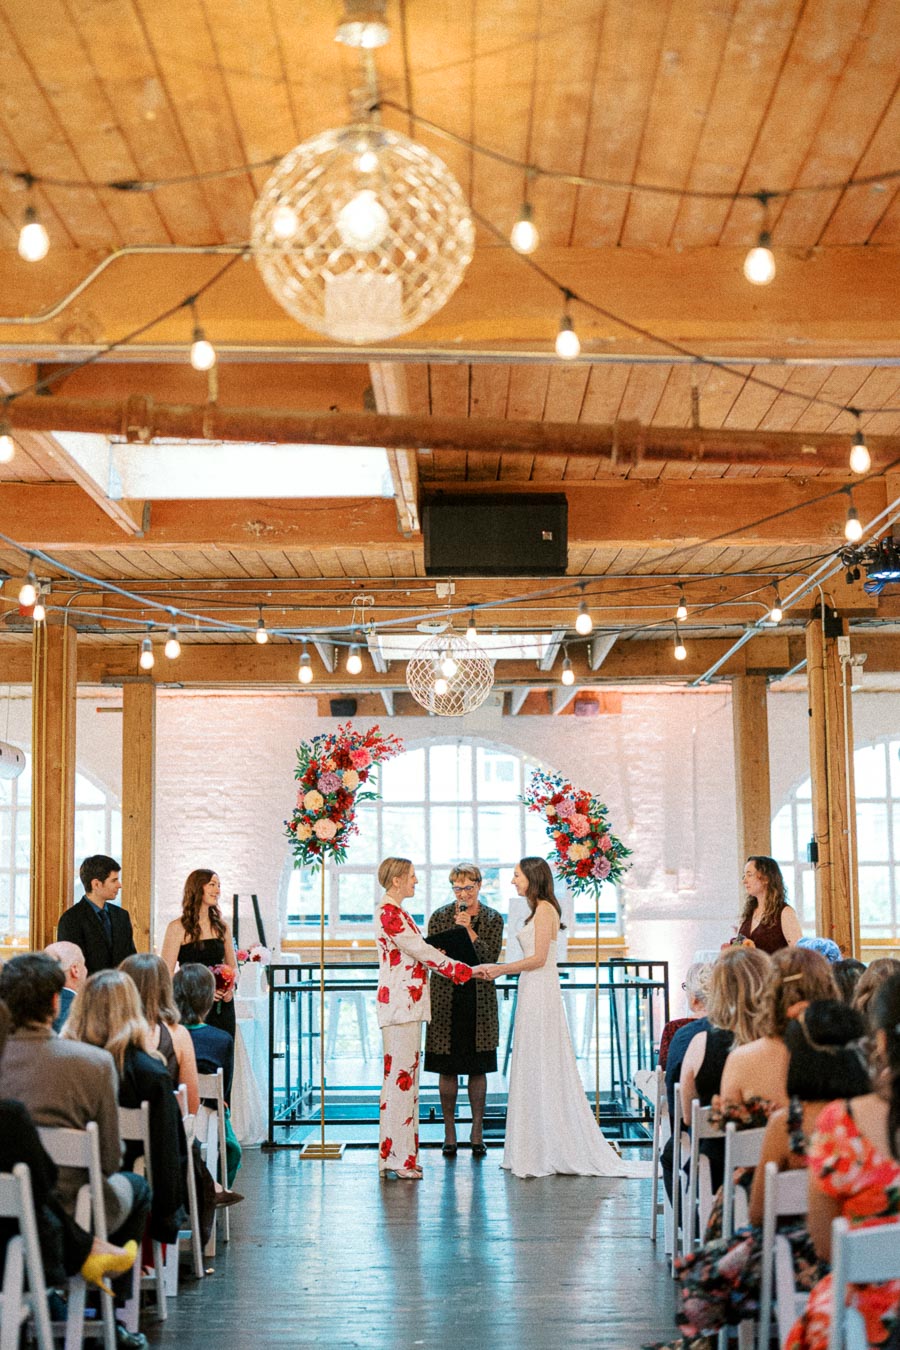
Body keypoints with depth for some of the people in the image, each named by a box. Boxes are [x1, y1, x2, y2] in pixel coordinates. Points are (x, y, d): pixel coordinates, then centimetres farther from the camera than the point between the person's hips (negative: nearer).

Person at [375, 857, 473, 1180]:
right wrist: (466, 970, -9)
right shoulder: (388, 913, -13)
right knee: (401, 1075, -7)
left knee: (403, 1076, 11)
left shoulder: (396, 912, 19)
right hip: (399, 1004, -10)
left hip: (409, 1002, 10)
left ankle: (396, 1155, 16)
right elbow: (422, 952, -15)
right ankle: (398, 1157, -4)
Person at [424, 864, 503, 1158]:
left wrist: (468, 930, -16)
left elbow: (490, 956, -7)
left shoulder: (493, 919, 4)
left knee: (478, 1069, 6)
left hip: (479, 1002, 0)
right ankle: (449, 1131, 13)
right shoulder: (439, 916, 5)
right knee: (447, 1069, 3)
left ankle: (477, 1131, 15)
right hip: (446, 1000, 0)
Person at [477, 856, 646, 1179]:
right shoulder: (539, 910, 16)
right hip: (533, 995, 10)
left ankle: (549, 1153, 2)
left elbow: (538, 958, -17)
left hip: (540, 996, -10)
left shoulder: (545, 909, -12)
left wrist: (499, 969, -10)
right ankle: (536, 1151, 14)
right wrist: (497, 969, 14)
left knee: (541, 1070, -4)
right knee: (534, 1071, 10)